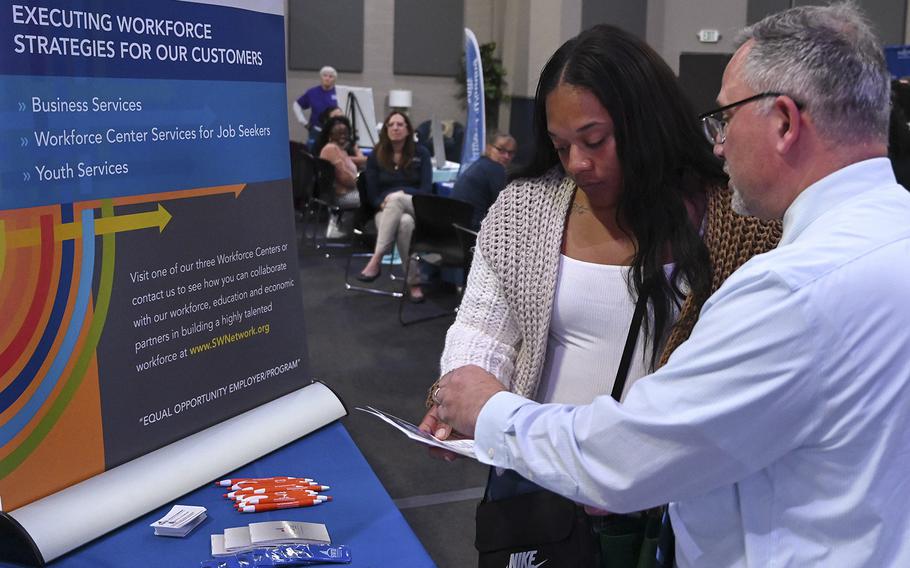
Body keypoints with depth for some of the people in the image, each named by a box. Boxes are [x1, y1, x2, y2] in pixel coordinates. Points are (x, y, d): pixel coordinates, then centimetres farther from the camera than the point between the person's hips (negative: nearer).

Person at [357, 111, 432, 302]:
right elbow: (372, 193, 4)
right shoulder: (375, 155, 6)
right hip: (387, 210, 1)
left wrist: (396, 199, -19)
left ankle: (376, 259, -42)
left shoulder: (421, 153, 5)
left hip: (416, 207, -1)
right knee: (405, 223, -39)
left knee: (396, 197, -39)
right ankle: (414, 281, -38)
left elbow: (427, 188, -4)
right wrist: (384, 203, -19)